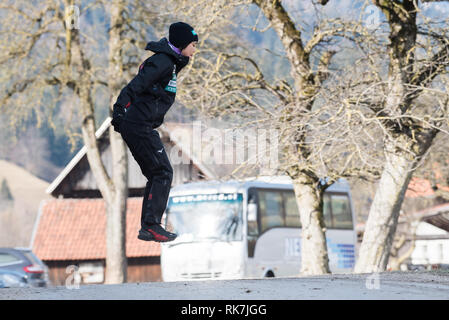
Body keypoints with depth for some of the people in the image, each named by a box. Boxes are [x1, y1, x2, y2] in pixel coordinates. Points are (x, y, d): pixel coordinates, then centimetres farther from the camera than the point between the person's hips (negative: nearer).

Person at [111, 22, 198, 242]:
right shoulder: (164, 62, -13)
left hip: (134, 126, 10)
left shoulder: (169, 62, 19)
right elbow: (137, 85, -23)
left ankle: (147, 228, 12)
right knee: (163, 172, -8)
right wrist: (119, 110, -31)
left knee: (156, 175, 11)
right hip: (140, 126, -10)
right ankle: (151, 225, -10)